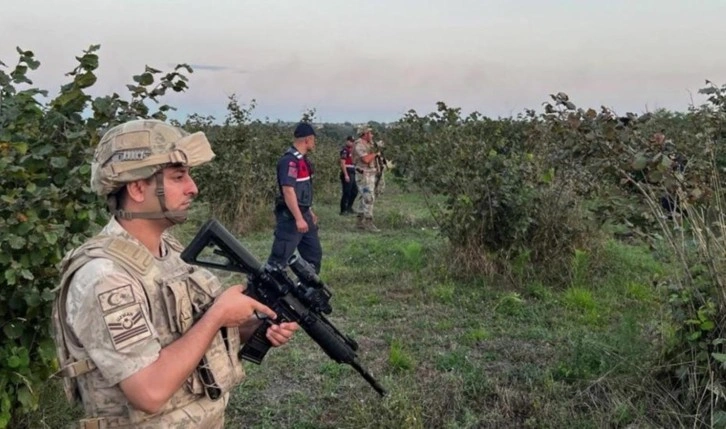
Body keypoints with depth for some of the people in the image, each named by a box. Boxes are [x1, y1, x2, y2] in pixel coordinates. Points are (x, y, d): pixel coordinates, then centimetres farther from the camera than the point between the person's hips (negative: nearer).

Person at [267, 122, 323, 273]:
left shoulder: (301, 159, 12)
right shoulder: (289, 160, -19)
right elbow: (288, 190, -26)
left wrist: (309, 212, 25)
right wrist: (298, 219, -28)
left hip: (303, 214, 10)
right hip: (290, 217, -10)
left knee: (314, 253, 16)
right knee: (279, 258, -6)